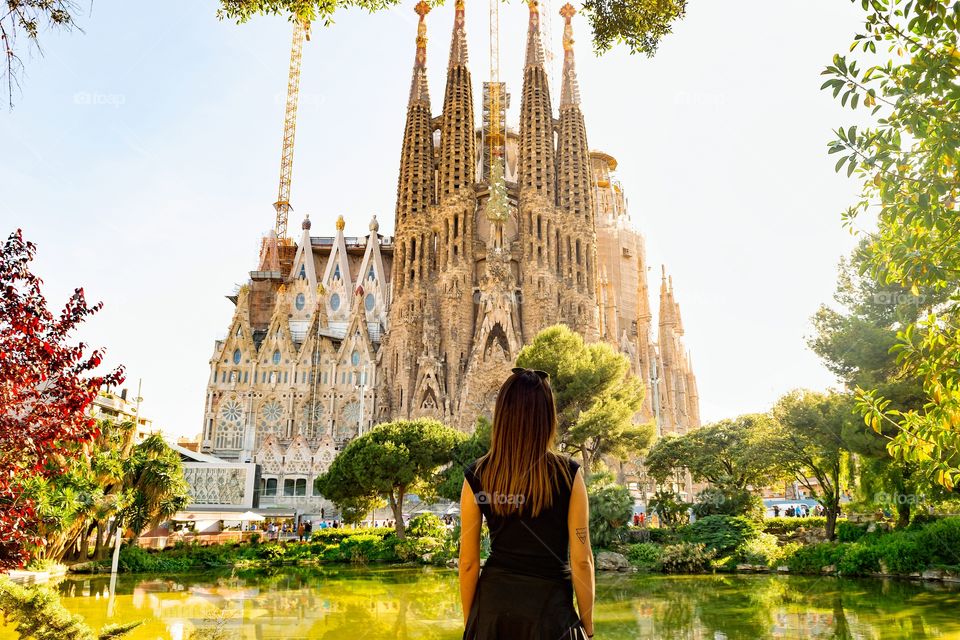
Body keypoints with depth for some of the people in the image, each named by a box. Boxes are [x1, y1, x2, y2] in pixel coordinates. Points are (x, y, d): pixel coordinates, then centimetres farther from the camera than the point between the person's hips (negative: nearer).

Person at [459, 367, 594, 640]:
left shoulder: (477, 475, -6)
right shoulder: (568, 474, -9)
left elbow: (469, 562, -2)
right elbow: (581, 560, -7)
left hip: (493, 606, 2)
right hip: (548, 606, -1)